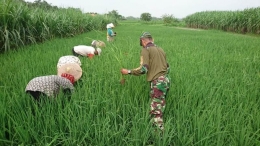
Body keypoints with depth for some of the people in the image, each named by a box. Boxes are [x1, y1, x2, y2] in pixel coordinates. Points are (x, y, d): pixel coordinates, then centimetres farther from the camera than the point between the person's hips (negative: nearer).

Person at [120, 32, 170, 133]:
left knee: (156, 111, -6)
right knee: (159, 108, 15)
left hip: (157, 82, -8)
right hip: (166, 80, 8)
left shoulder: (146, 50, -3)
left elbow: (143, 69, -15)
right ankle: (160, 129, 22)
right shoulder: (160, 49, 19)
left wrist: (128, 71, -4)